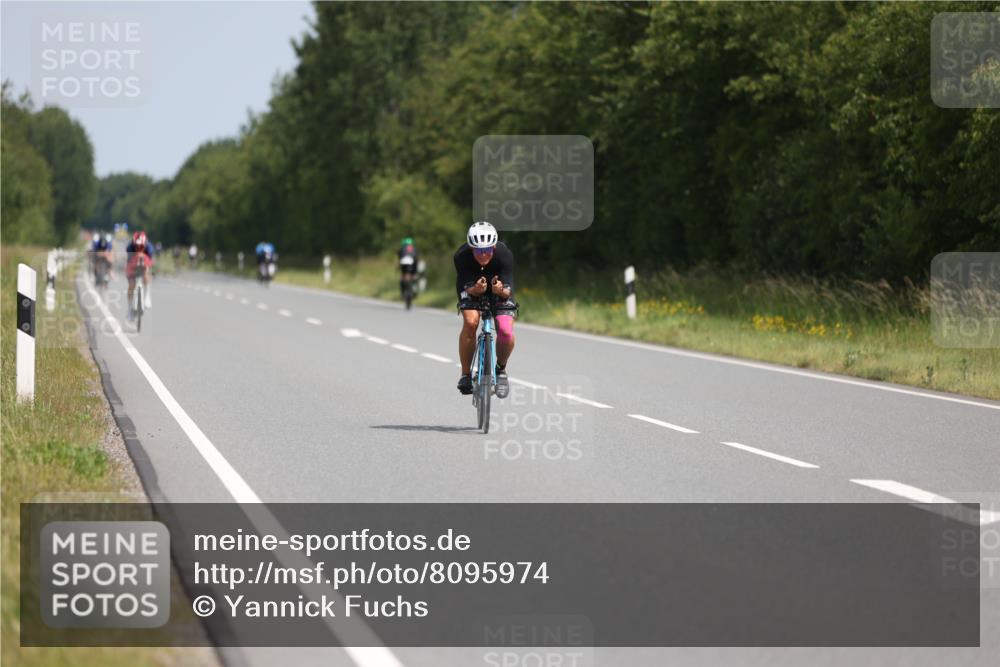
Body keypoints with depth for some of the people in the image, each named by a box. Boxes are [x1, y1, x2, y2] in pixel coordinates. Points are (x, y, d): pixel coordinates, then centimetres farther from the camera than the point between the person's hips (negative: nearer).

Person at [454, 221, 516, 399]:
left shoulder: (505, 254, -33)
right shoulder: (461, 256, -32)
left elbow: (508, 290, -31)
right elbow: (464, 290, -29)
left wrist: (501, 290, -54)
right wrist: (476, 290, -51)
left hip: (499, 286, 0)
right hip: (471, 286, 0)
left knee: (506, 331, -22)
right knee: (470, 322, -29)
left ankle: (501, 369, 8)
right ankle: (466, 374, -11)